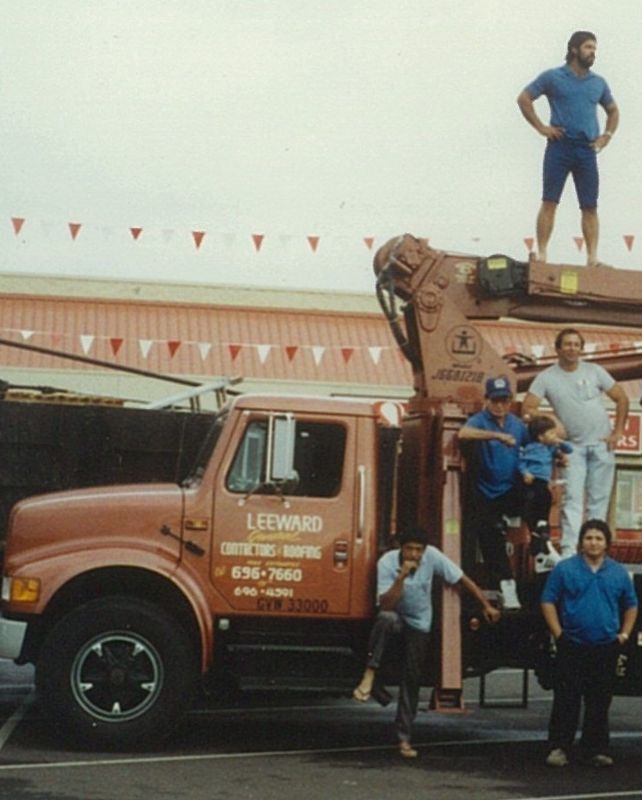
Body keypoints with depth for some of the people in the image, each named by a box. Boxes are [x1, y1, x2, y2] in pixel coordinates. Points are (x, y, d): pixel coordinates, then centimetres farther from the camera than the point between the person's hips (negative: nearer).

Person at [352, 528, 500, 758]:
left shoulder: (432, 557, -19)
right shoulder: (387, 562, -24)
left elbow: (462, 580, -9)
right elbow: (386, 605, -31)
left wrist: (486, 606, -8)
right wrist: (401, 577, -40)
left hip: (419, 624, 2)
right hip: (395, 616, -2)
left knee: (412, 680, 0)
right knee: (385, 619, -40)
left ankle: (404, 738, 8)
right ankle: (369, 676, -41)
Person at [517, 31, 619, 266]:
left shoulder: (599, 83, 14)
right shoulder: (553, 77, 2)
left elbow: (613, 111, 27)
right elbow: (524, 98, 4)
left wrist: (607, 135, 11)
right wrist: (541, 127, -3)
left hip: (587, 150, 3)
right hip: (559, 147, -3)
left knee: (590, 207, 0)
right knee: (549, 202, -5)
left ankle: (592, 259, 2)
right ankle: (541, 255, -3)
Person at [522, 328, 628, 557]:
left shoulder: (594, 371, 1)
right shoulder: (546, 377, -3)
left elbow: (621, 399, 6)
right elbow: (527, 408, -8)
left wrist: (617, 432, -2)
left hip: (601, 444, 1)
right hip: (573, 446, -1)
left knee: (599, 499, 5)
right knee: (572, 499, -9)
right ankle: (569, 551, -13)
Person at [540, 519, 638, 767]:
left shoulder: (619, 573, 7)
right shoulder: (565, 569, -1)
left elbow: (631, 605, 17)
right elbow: (548, 602, 0)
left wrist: (624, 633, 6)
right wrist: (558, 633, -7)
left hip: (606, 647, 2)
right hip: (572, 647, -2)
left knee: (600, 702, 7)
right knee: (566, 700, -1)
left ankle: (596, 749, 14)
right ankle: (558, 748, 3)